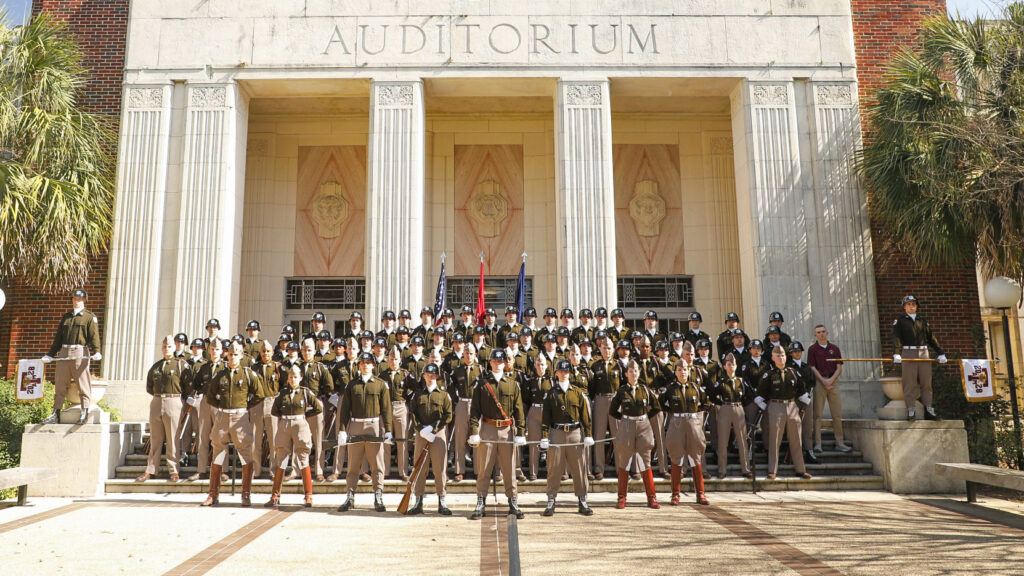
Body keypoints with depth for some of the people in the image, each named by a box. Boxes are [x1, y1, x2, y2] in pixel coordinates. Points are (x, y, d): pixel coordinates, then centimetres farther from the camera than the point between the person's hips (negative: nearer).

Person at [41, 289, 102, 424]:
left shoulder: (90, 317, 4)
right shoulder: (65, 317, 20)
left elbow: (94, 336, -8)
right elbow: (58, 337, 22)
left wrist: (96, 352, -21)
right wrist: (50, 354, 17)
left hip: (80, 353, -5)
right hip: (63, 354, 6)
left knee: (83, 384, -5)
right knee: (59, 384, 6)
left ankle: (84, 412, -3)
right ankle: (55, 414, 11)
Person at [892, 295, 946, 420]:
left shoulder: (922, 320, 17)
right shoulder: (900, 320, 4)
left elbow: (931, 337, 13)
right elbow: (896, 337, -8)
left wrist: (940, 353, 4)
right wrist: (896, 353, -23)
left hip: (923, 353, 4)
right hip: (908, 353, -4)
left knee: (926, 383, 3)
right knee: (909, 384, -5)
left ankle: (928, 410, 8)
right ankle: (911, 411, -3)